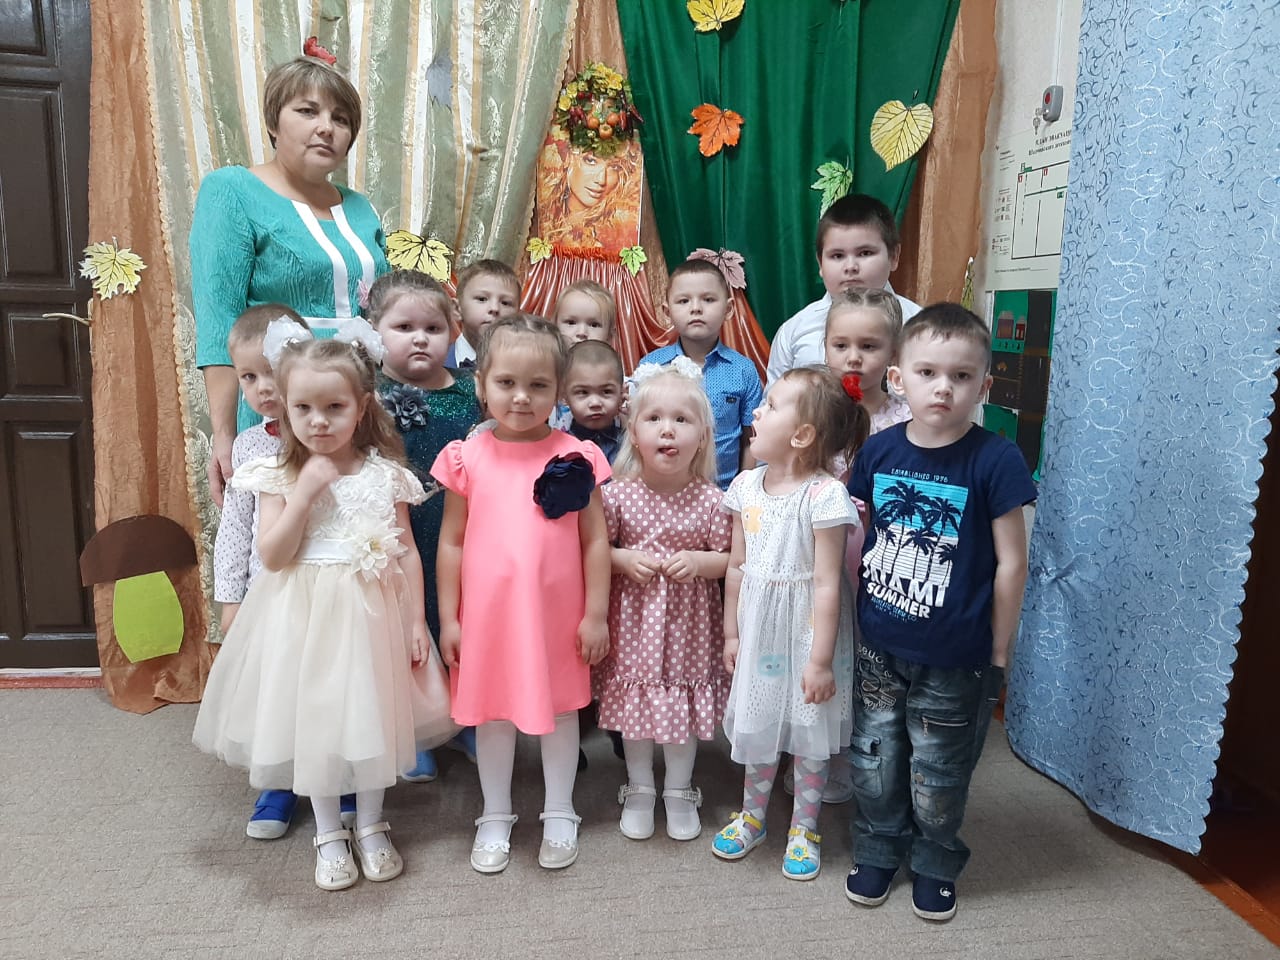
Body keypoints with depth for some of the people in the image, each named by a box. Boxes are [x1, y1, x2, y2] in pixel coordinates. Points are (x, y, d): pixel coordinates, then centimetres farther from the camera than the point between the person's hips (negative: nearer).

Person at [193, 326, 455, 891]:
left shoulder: (385, 475, -4)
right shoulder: (280, 477, -5)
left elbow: (407, 552, 0)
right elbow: (271, 556, -13)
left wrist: (417, 621, -3)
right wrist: (305, 490, -19)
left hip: (370, 612, 0)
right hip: (305, 616, 0)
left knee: (372, 715, 11)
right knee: (312, 717, 10)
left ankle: (370, 826, 32)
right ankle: (328, 834, 30)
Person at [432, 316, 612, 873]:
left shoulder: (576, 457, -6)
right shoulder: (467, 458, -4)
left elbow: (595, 539, -2)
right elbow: (451, 542, 1)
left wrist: (596, 614, -3)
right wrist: (448, 618, 0)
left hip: (557, 613, 0)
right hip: (488, 614, 1)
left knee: (560, 709, 15)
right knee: (492, 713, 15)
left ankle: (559, 816, 35)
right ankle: (495, 818, 35)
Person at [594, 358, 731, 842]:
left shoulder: (711, 500, -10)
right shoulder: (617, 495, -10)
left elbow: (729, 559, -2)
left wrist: (698, 561, -20)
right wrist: (624, 560, -19)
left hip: (688, 622, 0)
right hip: (634, 620, 0)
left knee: (685, 707, 13)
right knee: (633, 707, 13)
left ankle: (680, 791, 37)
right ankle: (639, 790, 36)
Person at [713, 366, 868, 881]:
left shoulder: (824, 496, -20)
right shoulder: (746, 486, -2)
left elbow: (826, 585, -19)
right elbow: (736, 567, 5)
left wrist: (820, 660, -17)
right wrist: (731, 632, 9)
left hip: (807, 632, -5)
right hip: (759, 630, 5)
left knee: (809, 731, 13)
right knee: (760, 723, 20)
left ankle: (804, 827, 33)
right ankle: (752, 815, 40)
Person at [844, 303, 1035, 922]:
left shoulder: (995, 460, -16)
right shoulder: (878, 450, -5)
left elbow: (1011, 563, -11)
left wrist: (998, 654, -7)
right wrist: (858, 610, 6)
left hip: (954, 659, -3)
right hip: (878, 646, 3)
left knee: (937, 773, 15)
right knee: (874, 760, 18)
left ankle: (935, 865, 40)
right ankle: (878, 852, 41)